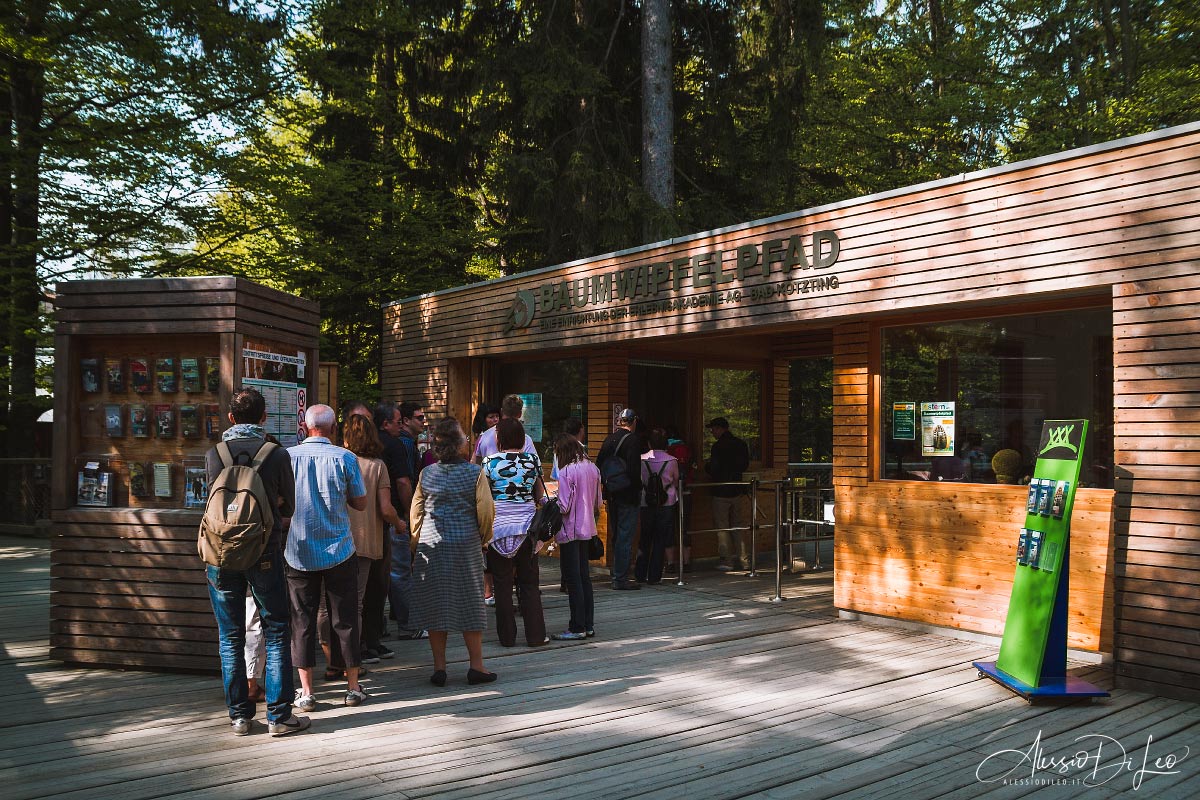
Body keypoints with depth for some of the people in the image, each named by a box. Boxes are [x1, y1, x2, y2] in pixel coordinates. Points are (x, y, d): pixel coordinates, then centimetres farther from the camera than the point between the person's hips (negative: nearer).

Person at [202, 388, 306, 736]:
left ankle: (239, 715, 15)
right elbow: (289, 506, 4)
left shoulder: (213, 455, -2)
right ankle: (278, 715, 7)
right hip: (264, 554, -2)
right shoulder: (277, 455, -7)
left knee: (230, 638, 10)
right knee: (276, 635, 6)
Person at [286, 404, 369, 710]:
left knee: (302, 621, 9)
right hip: (339, 550, -1)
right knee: (346, 619, 9)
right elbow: (361, 504, -1)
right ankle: (353, 687, 16)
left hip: (299, 554, 1)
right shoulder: (345, 458, -8)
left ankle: (306, 691, 12)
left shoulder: (287, 456, -5)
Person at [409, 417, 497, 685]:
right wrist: (484, 538, 10)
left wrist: (416, 543, 18)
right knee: (470, 604, 7)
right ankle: (476, 665, 11)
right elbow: (486, 510, -7)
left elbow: (416, 512, 6)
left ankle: (439, 667, 11)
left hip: (432, 546, 2)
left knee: (435, 605, 7)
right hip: (466, 545, -2)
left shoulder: (426, 474, 0)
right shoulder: (475, 473, -7)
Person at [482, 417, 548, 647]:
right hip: (526, 524, 2)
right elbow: (540, 495, 11)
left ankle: (507, 636, 12)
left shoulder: (490, 461, -7)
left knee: (502, 583, 7)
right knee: (529, 582, 10)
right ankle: (535, 635, 10)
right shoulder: (533, 460, 1)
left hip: (499, 525, -2)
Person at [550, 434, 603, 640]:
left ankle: (577, 627, 3)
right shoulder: (592, 468, 6)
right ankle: (589, 624, 19)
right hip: (587, 528, 8)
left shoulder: (566, 472, -17)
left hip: (570, 530, -8)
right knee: (584, 576, 14)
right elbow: (598, 501, 11)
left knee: (572, 579, -1)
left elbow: (564, 506, -19)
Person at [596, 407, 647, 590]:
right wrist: (637, 487, -12)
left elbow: (599, 464, 9)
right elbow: (633, 468, -22)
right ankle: (620, 579, -1)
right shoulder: (634, 439, -13)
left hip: (612, 493, 7)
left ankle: (618, 575, 24)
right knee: (625, 536, -3)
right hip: (628, 494, -7)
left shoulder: (609, 439, 8)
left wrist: (608, 483, 13)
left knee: (617, 535, 16)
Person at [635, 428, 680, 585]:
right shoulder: (672, 461, -6)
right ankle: (654, 576, 6)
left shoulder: (641, 459, -5)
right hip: (667, 505, -1)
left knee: (644, 539, 13)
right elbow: (676, 482, 6)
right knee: (660, 540, 5)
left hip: (646, 503, 1)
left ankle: (640, 574, 15)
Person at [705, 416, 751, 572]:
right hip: (736, 490, 7)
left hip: (721, 491, -7)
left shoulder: (718, 446, -16)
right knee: (736, 526, 14)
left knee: (721, 526, 1)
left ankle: (726, 560, 1)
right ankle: (744, 559, 14)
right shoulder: (740, 444, 7)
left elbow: (713, 469, -17)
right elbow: (745, 465, 13)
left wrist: (707, 464, 3)